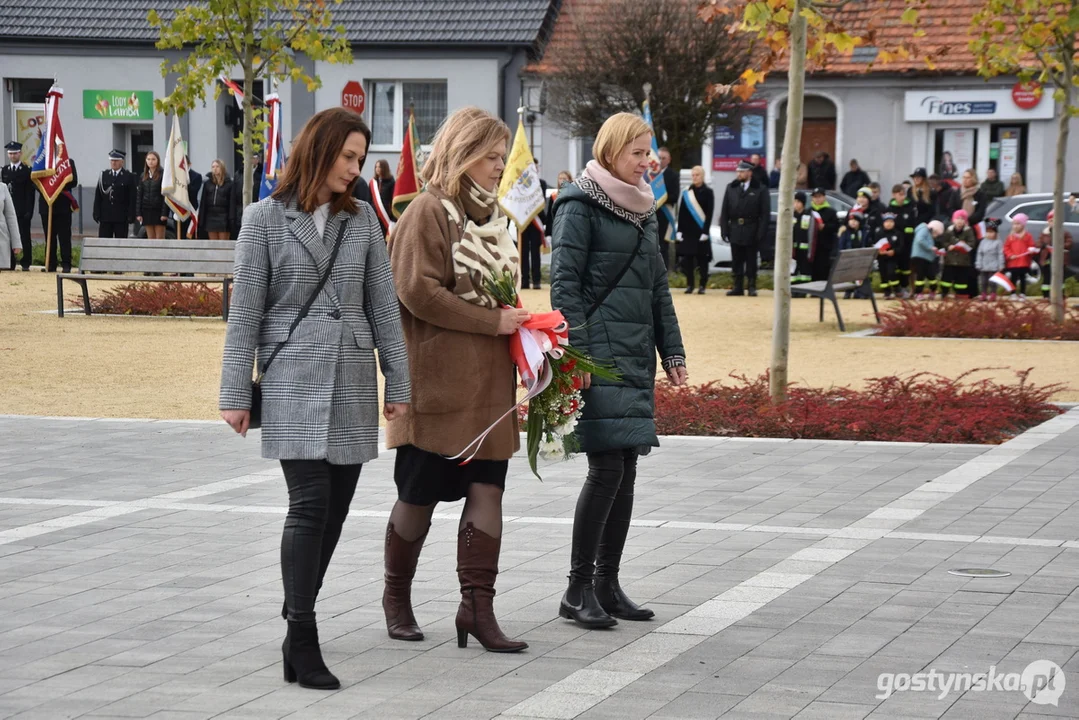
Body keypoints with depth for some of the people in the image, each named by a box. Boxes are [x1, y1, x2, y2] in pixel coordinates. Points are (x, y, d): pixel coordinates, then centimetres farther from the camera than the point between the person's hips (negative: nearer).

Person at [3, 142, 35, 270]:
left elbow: (30, 192, -3)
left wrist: (29, 211, -10)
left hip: (22, 211, -3)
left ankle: (25, 263, 6)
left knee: (24, 237, 0)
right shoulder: (4, 170, 12)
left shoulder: (27, 170, 1)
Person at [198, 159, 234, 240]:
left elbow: (231, 202, -6)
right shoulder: (207, 183, 9)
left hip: (223, 217, -4)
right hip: (210, 217, 4)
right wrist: (201, 220, 2)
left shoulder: (229, 183, -2)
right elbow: (203, 202, 8)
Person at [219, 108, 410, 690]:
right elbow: (245, 311, 0)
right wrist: (235, 393, -3)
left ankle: (298, 615, 18)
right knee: (310, 503, -13)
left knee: (335, 508, 4)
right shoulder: (266, 218, 0)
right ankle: (302, 642, -11)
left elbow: (383, 307, 11)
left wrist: (398, 381, 7)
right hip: (294, 380, -4)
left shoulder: (362, 220, 10)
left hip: (353, 380, 4)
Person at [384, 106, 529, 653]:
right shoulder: (427, 212, -9)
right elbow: (418, 292, -18)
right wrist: (493, 321, -17)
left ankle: (477, 606, -1)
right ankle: (396, 597, 21)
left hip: (489, 381, 7)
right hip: (437, 379, -7)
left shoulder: (490, 215, 16)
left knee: (487, 490, -1)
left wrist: (518, 322, 6)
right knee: (419, 495, 4)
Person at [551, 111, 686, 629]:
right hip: (598, 354, -8)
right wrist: (576, 353, -17)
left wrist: (672, 352, 17)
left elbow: (658, 287, 22)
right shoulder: (581, 206, -5)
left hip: (636, 355, 8)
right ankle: (578, 590, -5)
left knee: (625, 469, 7)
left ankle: (607, 583, 14)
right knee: (607, 466, -12)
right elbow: (564, 283, -10)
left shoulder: (643, 211, 18)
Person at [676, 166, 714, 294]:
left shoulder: (708, 192, 0)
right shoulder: (686, 193, 8)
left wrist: (705, 231, -12)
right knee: (687, 258, 1)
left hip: (701, 231, -3)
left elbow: (710, 213, -5)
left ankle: (703, 285, 5)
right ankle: (690, 284, 9)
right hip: (687, 230, 3)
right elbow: (681, 212, 7)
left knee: (702, 258, -1)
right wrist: (680, 230, 0)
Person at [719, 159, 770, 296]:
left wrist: (761, 233, -13)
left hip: (751, 232, -3)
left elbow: (765, 213, -6)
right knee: (736, 261, 7)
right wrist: (724, 229, -1)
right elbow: (724, 211, 8)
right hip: (735, 230, 3)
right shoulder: (731, 188, 8)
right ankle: (738, 287, 12)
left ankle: (751, 287, 10)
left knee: (751, 262, 4)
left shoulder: (760, 190, -3)